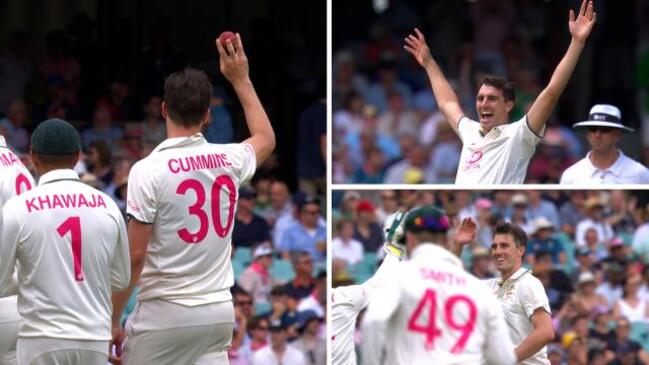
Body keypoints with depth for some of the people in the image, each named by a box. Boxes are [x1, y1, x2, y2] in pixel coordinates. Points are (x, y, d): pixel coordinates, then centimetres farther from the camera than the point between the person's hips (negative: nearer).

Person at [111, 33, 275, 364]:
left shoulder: (148, 170, -11)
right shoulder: (229, 160, 4)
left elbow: (135, 256, -12)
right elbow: (266, 138, 29)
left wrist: (113, 321, -4)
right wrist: (240, 79, 34)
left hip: (164, 313, -5)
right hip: (219, 311, 5)